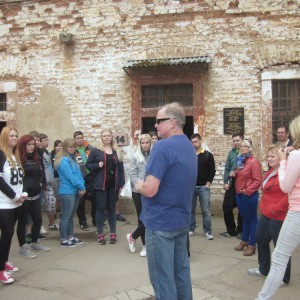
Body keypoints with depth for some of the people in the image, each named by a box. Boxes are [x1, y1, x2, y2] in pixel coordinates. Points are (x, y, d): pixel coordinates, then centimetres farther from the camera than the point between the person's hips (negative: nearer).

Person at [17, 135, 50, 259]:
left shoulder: (35, 159, 14)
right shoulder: (19, 159, -10)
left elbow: (40, 173, 20)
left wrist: (39, 184, 5)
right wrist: (24, 190, -15)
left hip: (35, 195, 8)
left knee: (38, 220, 13)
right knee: (23, 221, 2)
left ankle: (35, 243, 31)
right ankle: (23, 248, 11)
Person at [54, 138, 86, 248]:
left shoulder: (72, 159, 14)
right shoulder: (63, 161, -13)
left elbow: (79, 174, 10)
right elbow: (70, 177, -18)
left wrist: (82, 187, -5)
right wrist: (82, 187, -12)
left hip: (75, 191, 9)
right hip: (67, 192, -9)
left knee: (71, 216, 15)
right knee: (66, 216, -2)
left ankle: (71, 237, 24)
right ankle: (64, 240, 5)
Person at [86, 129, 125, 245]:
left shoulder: (116, 152, 9)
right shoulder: (96, 151, 0)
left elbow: (120, 168, 8)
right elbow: (88, 165, 2)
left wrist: (121, 183, 3)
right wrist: (97, 165, -16)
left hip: (113, 185, 3)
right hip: (100, 185, -3)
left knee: (111, 209, 10)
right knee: (100, 209, 2)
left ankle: (113, 234, 17)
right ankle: (100, 235, 10)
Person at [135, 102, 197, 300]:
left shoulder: (162, 147, -19)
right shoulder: (190, 148, 9)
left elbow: (150, 189, -25)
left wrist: (138, 186, -4)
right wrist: (145, 185, 16)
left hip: (161, 222, -9)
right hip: (182, 220, 9)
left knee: (162, 277, 2)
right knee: (181, 271, 17)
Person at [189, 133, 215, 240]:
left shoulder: (208, 155, 1)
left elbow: (212, 171, -1)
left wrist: (208, 183, -7)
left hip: (203, 187, -2)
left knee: (206, 211, 2)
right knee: (191, 210, 9)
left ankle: (208, 231, 9)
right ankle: (191, 229, 20)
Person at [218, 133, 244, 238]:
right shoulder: (231, 152, 6)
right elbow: (227, 168, 7)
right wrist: (226, 182, -1)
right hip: (232, 183, 5)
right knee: (226, 207, 5)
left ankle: (240, 231, 25)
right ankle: (231, 230, 20)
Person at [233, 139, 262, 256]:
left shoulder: (254, 161, -14)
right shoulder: (240, 160, 11)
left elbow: (258, 180, -17)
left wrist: (247, 190, -19)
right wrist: (234, 174, 5)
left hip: (249, 195, -8)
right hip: (239, 194, 8)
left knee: (252, 219, 2)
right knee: (244, 218, 17)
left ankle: (252, 245, 9)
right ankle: (244, 241, 27)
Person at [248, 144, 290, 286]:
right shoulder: (271, 171, 12)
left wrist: (276, 208, -23)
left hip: (278, 217, -10)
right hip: (266, 214, 11)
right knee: (260, 239, 20)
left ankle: (284, 278, 20)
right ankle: (263, 269, 38)